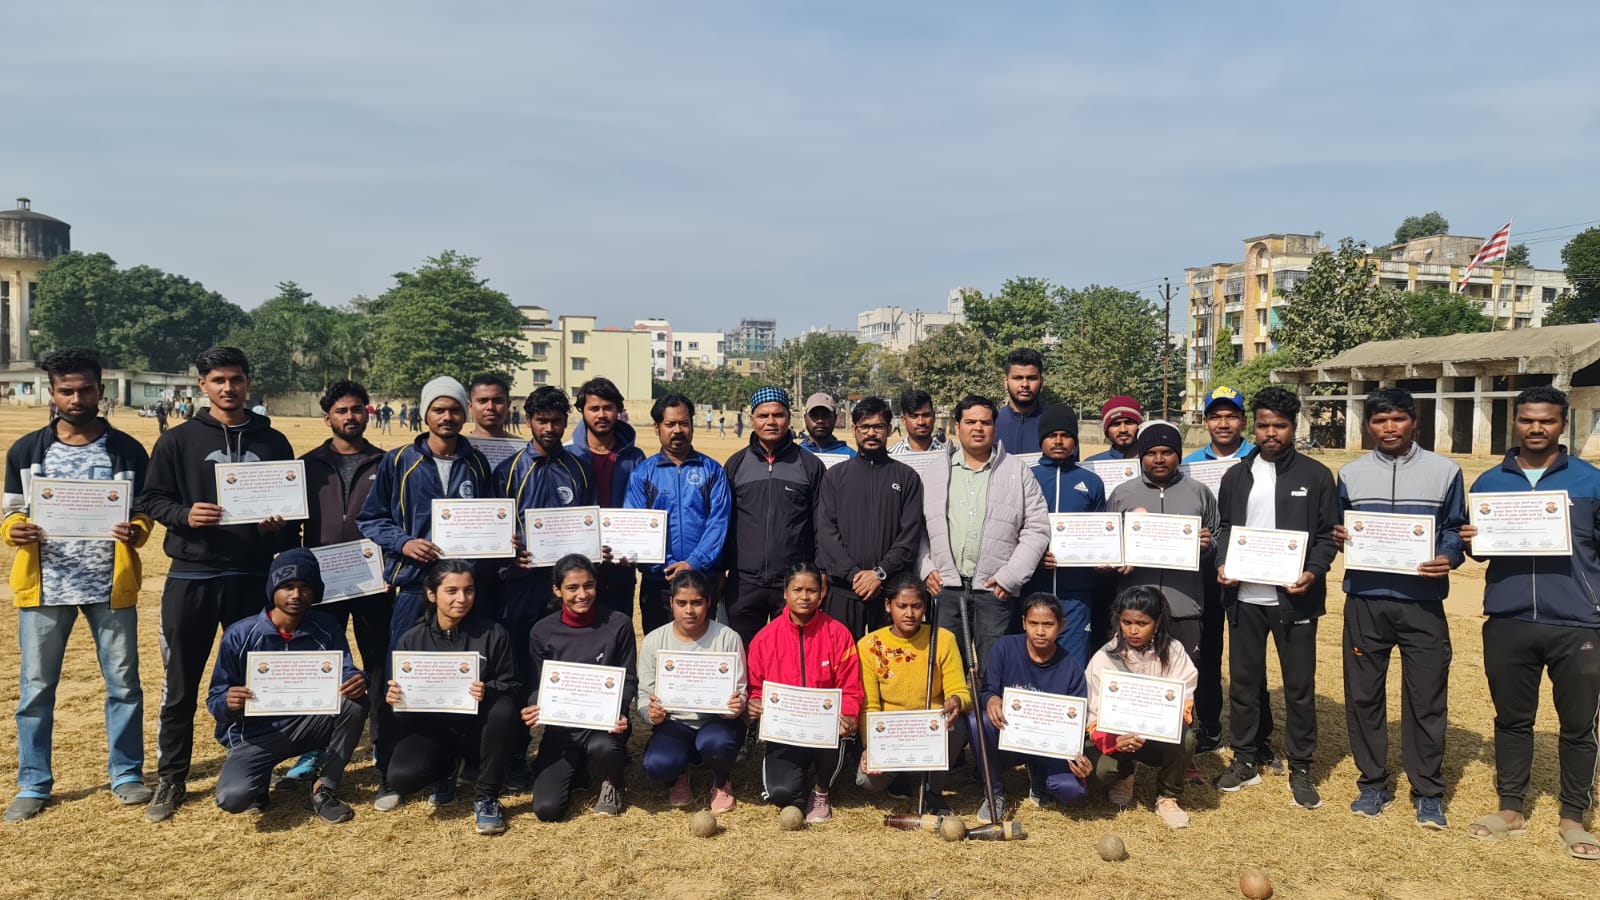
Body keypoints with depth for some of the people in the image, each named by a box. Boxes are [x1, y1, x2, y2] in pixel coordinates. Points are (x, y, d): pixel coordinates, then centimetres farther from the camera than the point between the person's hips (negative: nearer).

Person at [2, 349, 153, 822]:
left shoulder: (127, 451, 1)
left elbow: (144, 514, 6)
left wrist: (135, 532, -17)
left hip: (111, 585, -1)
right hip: (45, 586, 1)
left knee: (124, 683, 6)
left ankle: (126, 774, 21)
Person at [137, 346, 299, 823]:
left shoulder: (273, 442, 7)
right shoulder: (178, 440, 2)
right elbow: (151, 498, 3)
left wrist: (281, 526, -8)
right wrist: (184, 515, -16)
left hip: (253, 578, 1)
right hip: (191, 577, -1)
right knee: (180, 685, 6)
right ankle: (171, 779, 20)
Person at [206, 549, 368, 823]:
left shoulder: (325, 630, -4)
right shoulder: (240, 634, -10)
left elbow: (347, 673, -11)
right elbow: (214, 698, -7)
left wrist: (356, 682, -36)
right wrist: (228, 702, -32)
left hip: (307, 726, 2)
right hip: (256, 734, -2)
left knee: (355, 702, -26)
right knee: (233, 797, -30)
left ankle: (325, 788, -8)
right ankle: (259, 782, 11)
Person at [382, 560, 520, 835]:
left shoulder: (493, 634, -6)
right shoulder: (410, 641, -1)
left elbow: (513, 687, -6)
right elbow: (401, 694, 2)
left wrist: (489, 691, -29)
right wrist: (392, 698, -23)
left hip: (477, 729, -1)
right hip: (431, 729, 1)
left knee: (504, 707, -35)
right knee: (401, 778, -29)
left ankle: (485, 796, -13)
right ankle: (446, 769, 12)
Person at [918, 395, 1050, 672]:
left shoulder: (1018, 472, 6)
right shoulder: (936, 472, 11)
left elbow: (1037, 529, 2)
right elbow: (918, 527, 12)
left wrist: (1010, 576, -6)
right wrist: (925, 569, -1)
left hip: (994, 588, -2)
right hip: (946, 586, 2)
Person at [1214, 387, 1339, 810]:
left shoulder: (1316, 476, 1)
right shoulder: (1236, 476, 9)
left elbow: (1326, 535, 0)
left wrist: (1313, 572, -17)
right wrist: (1222, 564, -5)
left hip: (1294, 597, -3)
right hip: (1245, 597, 3)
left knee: (1299, 687, 6)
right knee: (1243, 682, 10)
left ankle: (1300, 768, 20)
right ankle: (1244, 761, 24)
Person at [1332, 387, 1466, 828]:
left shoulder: (1445, 471, 4)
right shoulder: (1350, 473, 8)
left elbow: (1455, 530, 6)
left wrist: (1448, 558, -14)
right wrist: (1337, 537, -9)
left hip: (1422, 602, -1)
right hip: (1365, 601, 2)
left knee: (1426, 698, 3)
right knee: (1363, 695, 7)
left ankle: (1428, 792, 18)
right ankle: (1373, 783, 22)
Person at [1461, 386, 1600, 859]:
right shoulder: (1489, 482, 8)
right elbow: (1476, 546, 15)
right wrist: (1471, 543, -8)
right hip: (1507, 624, 2)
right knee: (1512, 719, 13)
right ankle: (1511, 808, 26)